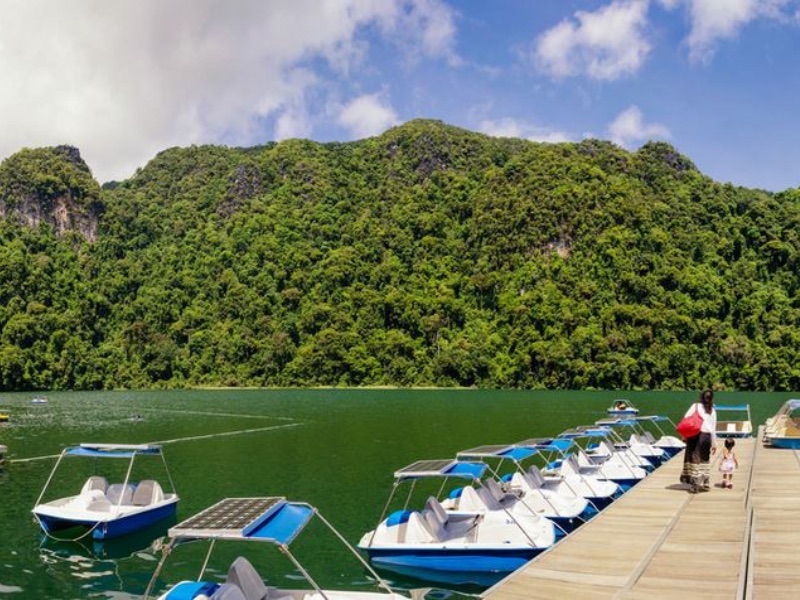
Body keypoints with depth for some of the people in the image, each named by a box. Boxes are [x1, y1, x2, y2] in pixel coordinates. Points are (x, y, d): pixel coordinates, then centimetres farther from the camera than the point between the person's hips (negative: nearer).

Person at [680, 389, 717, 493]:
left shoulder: (695, 406, 1)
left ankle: (695, 485, -5)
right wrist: (714, 443, 14)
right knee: (705, 460, 15)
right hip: (707, 436, 3)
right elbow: (713, 428, 9)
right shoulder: (712, 411, 9)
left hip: (695, 435, -3)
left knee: (695, 459, -1)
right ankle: (705, 484, 19)